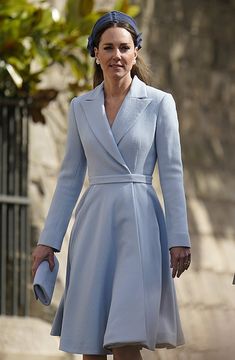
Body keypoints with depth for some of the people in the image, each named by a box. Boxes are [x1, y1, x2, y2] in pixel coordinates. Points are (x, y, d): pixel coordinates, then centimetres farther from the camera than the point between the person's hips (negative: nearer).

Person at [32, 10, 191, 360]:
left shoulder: (159, 103, 1)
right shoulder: (81, 107, 11)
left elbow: (172, 173, -1)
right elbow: (70, 177, 13)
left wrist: (179, 238, -7)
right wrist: (48, 240, 8)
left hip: (139, 225, -4)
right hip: (93, 225, 4)